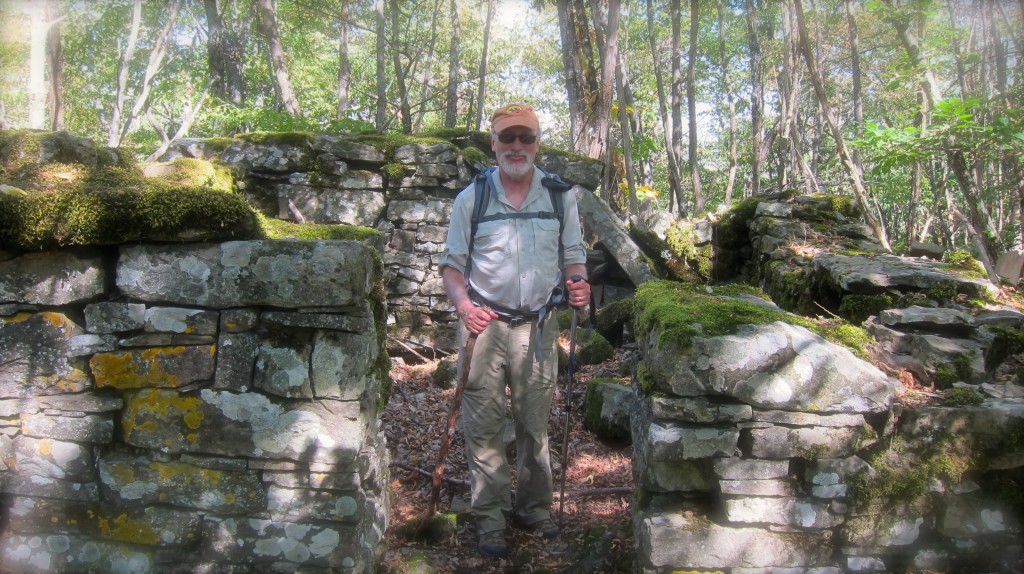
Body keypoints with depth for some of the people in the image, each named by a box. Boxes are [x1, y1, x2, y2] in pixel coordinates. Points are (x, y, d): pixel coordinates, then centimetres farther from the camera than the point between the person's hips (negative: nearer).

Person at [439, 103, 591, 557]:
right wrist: (464, 305, -14)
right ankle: (490, 518, 16)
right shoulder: (471, 199, 1)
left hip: (538, 326, 1)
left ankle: (533, 507, 27)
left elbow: (573, 256, 11)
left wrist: (577, 284, -11)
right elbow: (452, 264, 4)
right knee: (484, 426, 2)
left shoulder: (560, 196, 4)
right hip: (484, 324, -1)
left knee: (535, 424, 10)